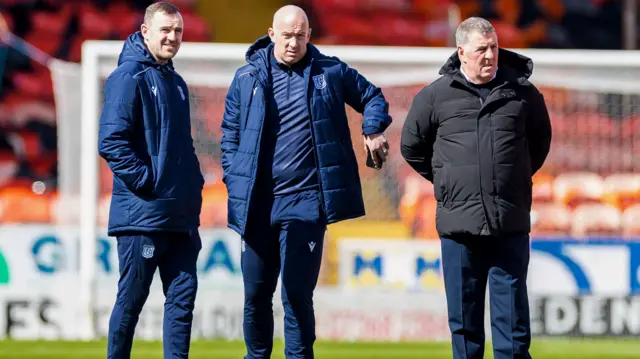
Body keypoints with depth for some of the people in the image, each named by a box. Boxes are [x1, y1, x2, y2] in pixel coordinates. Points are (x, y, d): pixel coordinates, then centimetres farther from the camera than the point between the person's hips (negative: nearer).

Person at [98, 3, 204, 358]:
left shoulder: (176, 83, 18)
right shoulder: (129, 77, -8)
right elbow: (112, 142, -17)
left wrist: (194, 182, 12)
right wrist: (147, 182, -17)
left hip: (181, 216, 8)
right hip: (142, 214, -8)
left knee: (183, 295, 4)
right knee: (132, 298, -1)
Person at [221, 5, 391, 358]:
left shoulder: (330, 73, 5)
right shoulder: (248, 77, 6)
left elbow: (372, 97, 19)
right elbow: (230, 134, 12)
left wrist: (373, 129, 0)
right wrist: (234, 182, 3)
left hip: (305, 201, -2)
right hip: (257, 204, 2)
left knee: (297, 295, -6)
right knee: (255, 294, 9)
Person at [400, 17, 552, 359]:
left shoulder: (522, 92, 4)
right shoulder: (436, 96, 1)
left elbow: (541, 140, 21)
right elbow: (411, 145, 15)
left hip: (510, 227, 0)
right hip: (459, 225, 0)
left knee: (512, 316, 0)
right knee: (464, 318, 5)